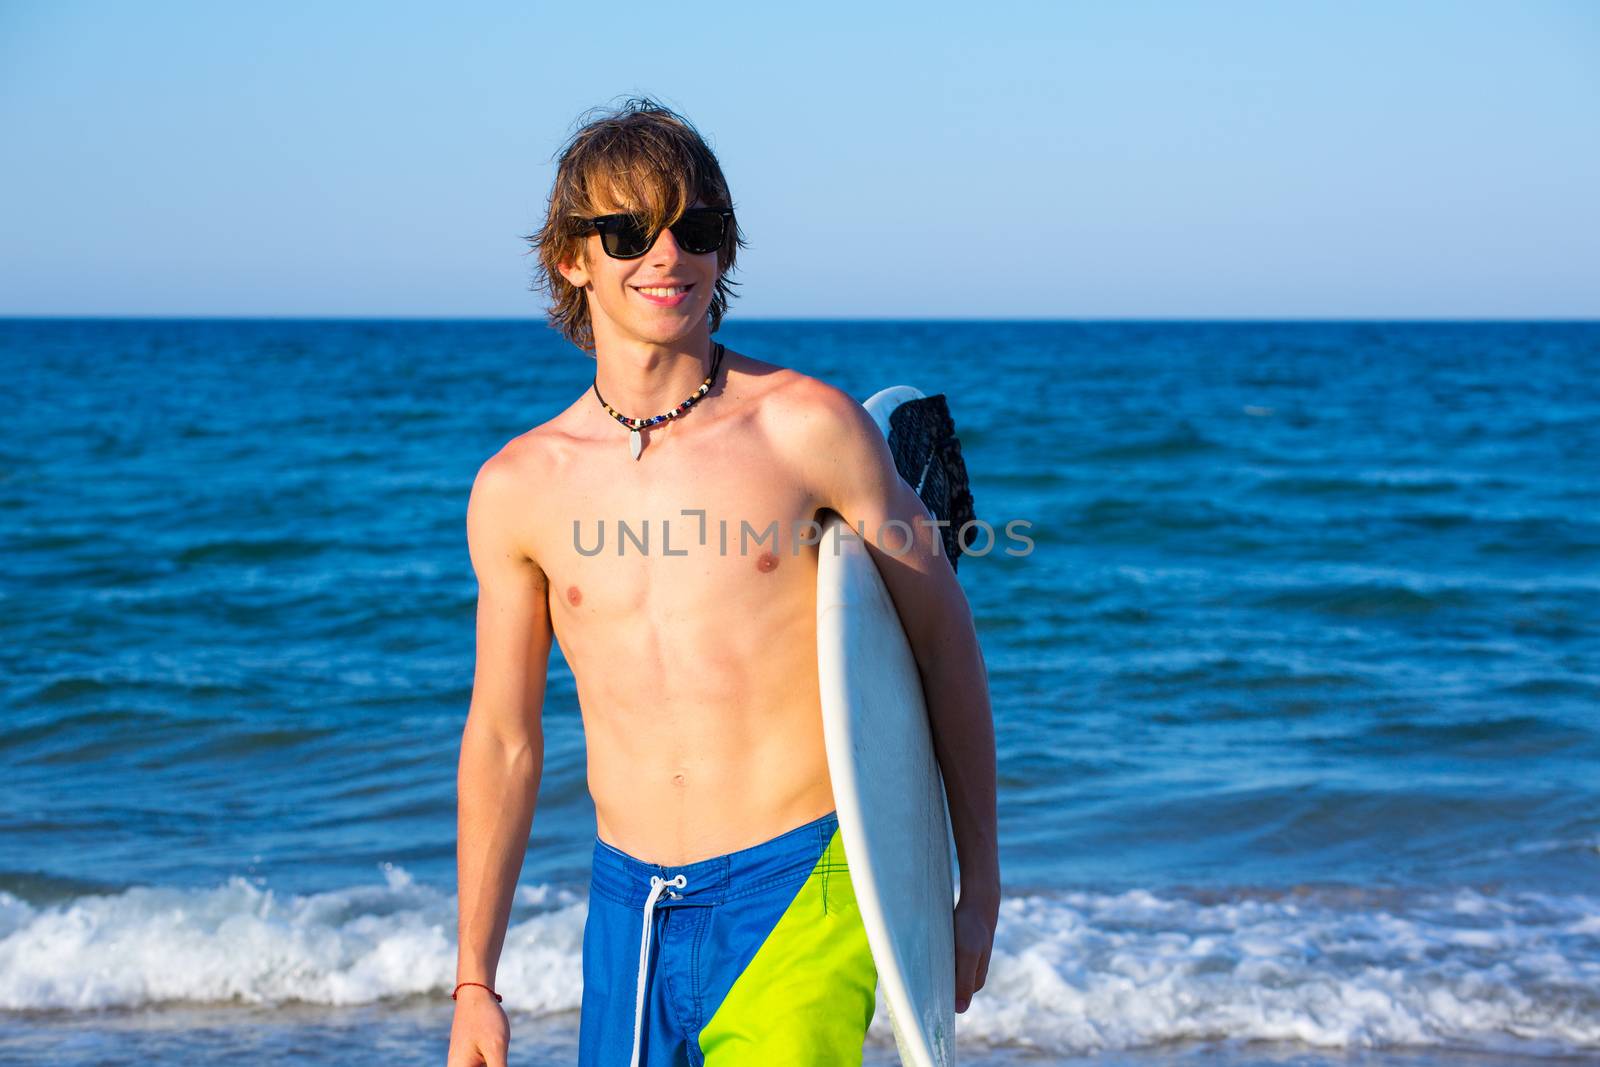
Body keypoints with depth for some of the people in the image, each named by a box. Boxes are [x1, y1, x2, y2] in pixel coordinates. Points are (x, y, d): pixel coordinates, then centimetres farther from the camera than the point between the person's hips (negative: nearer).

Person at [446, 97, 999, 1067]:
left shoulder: (809, 428, -5)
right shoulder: (516, 488, 4)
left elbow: (943, 639, 3)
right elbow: (502, 738, 12)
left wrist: (980, 888, 5)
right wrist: (474, 982, 14)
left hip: (799, 889, -3)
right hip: (630, 907, 4)